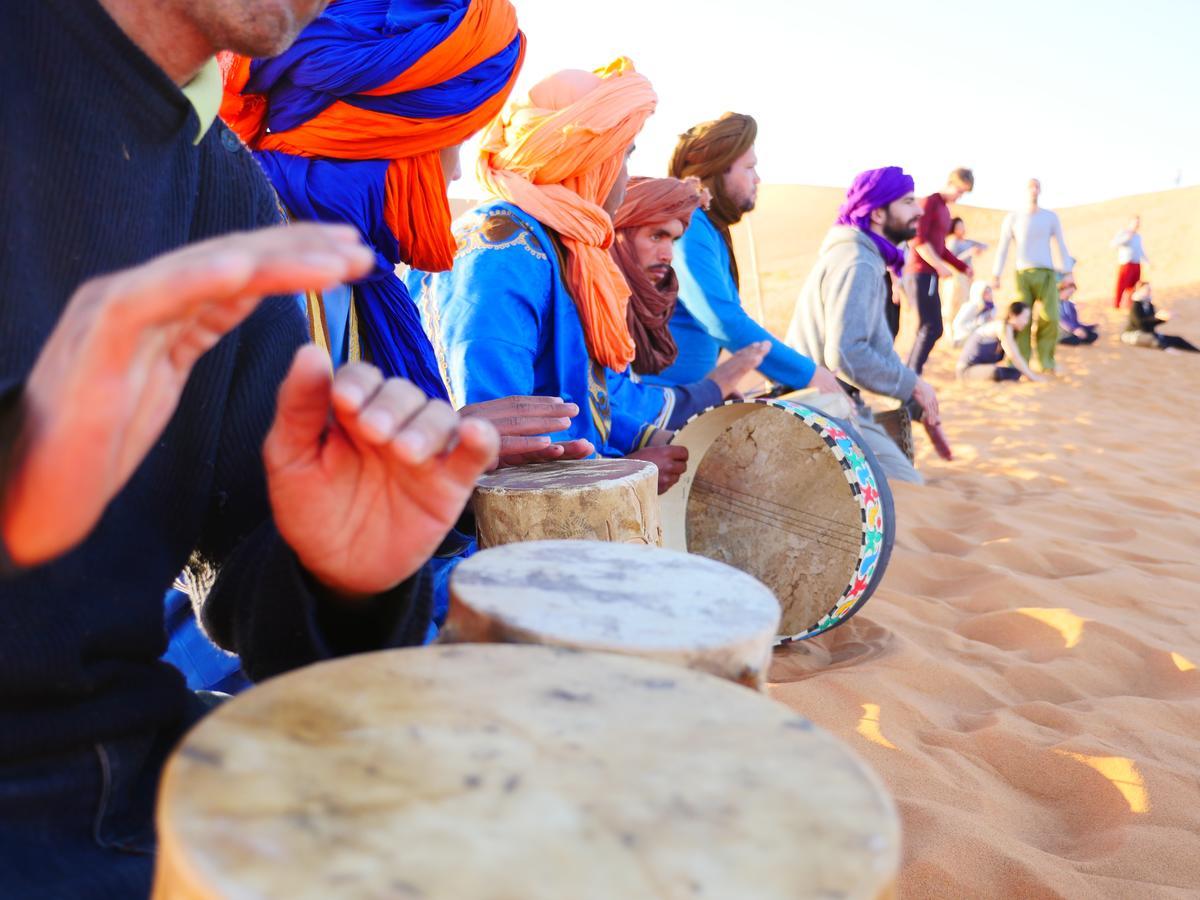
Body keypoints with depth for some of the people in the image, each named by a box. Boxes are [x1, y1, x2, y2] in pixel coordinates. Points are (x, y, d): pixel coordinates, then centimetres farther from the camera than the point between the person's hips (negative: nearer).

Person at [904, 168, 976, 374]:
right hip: (924, 273, -10)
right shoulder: (930, 202, -9)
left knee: (930, 327, 8)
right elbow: (918, 239, -18)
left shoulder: (945, 211, 21)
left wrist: (963, 267, 16)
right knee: (932, 327, -13)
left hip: (929, 274, 10)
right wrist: (940, 266, -18)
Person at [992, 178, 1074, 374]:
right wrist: (996, 275, 0)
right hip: (1023, 274, -1)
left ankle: (1045, 362, 0)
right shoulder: (1012, 218, 8)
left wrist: (1067, 273, 5)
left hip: (1046, 274, 1)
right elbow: (1003, 248, 7)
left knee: (1049, 319, -10)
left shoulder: (1051, 217, 10)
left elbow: (1061, 246, 12)